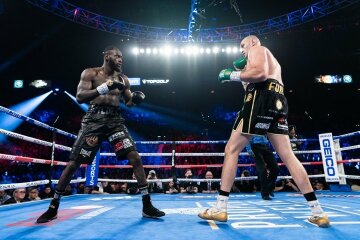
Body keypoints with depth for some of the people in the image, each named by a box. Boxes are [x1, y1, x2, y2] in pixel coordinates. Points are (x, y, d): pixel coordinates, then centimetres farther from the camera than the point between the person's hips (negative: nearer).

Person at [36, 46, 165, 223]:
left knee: (135, 157, -11)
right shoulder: (90, 73, 3)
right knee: (73, 163, 0)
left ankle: (147, 206, -2)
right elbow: (79, 97, -10)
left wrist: (136, 99, -5)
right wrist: (104, 88, -21)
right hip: (94, 120, -2)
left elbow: (128, 103, 18)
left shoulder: (123, 79, 14)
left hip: (115, 121, 3)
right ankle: (53, 207, 20)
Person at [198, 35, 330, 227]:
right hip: (278, 102, 9)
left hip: (262, 97, -9)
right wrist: (243, 71, 22)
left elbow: (261, 73, -11)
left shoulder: (257, 49, 11)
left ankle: (220, 208, -8)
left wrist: (232, 75, -3)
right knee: (287, 156, 5)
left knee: (232, 149, -7)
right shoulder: (271, 60, 38)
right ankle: (317, 212, 4)